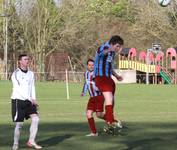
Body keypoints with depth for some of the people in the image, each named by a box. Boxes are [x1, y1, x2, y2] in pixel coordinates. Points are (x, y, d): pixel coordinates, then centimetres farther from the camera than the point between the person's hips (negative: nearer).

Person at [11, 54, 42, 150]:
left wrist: (34, 99, -1)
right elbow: (18, 89, -14)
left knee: (36, 118, -11)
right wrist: (30, 99, -18)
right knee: (19, 124, -4)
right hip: (18, 100, -5)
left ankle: (31, 141, -4)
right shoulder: (16, 74, -7)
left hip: (29, 101, 5)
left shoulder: (31, 73, 12)